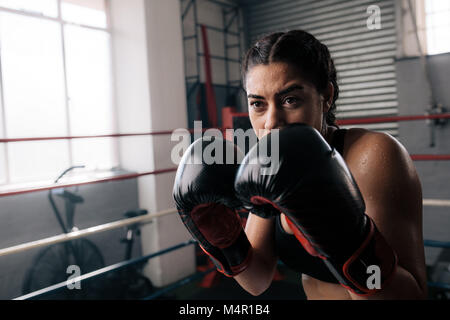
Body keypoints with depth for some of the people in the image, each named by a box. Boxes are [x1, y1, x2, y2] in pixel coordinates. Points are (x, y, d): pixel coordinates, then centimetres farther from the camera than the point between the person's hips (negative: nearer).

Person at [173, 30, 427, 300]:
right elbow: (258, 282, -5)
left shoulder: (373, 156, -25)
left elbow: (413, 296, -26)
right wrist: (222, 237, -22)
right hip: (311, 293, 4)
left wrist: (346, 238, -41)